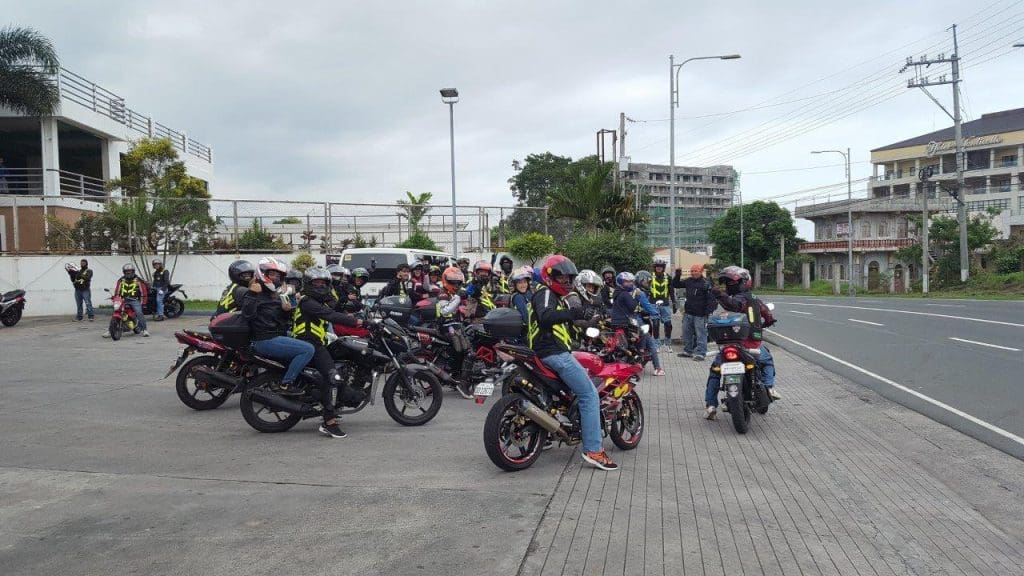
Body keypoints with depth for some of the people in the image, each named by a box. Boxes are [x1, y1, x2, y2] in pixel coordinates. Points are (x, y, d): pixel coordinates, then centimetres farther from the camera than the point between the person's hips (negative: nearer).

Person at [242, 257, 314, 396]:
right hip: (266, 341, -10)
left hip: (279, 336, 10)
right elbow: (247, 314, -23)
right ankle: (286, 383, -17)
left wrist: (286, 311, 4)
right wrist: (252, 294, -26)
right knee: (308, 349, -21)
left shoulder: (276, 296, 19)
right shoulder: (257, 294, -6)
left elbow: (284, 322, 23)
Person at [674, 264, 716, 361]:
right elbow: (676, 285, 20)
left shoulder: (706, 283, -11)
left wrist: (709, 310, -20)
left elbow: (711, 298, -14)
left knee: (700, 333, -4)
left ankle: (700, 353, -1)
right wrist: (677, 276, 5)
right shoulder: (688, 281, 10)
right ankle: (688, 350, 25)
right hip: (688, 312, 7)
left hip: (700, 314, -7)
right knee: (686, 332, 14)